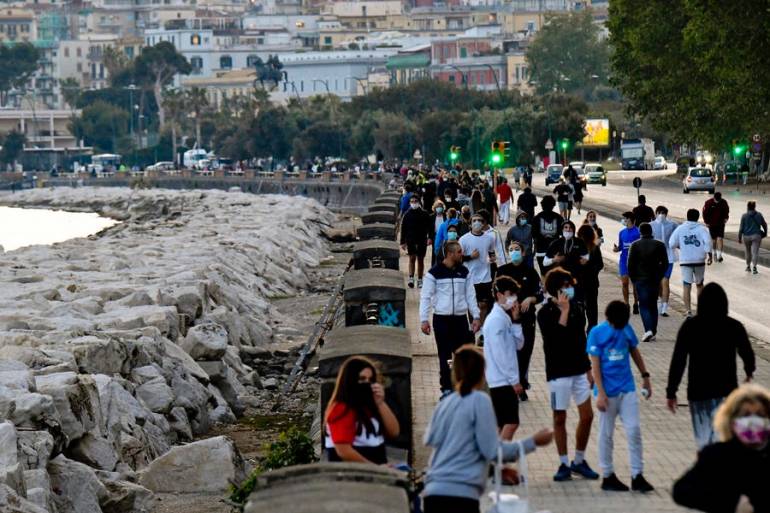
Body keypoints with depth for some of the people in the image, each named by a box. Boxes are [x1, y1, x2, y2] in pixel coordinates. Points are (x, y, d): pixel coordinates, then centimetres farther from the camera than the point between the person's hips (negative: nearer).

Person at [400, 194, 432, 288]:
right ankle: (411, 279, -16)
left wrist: (429, 237, -13)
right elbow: (403, 229, 6)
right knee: (412, 258, -12)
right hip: (410, 240, -1)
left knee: (420, 259, 7)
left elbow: (429, 227, 3)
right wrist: (403, 242, 2)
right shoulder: (407, 215, 3)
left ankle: (420, 280, 14)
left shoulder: (424, 214, 2)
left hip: (422, 240, 1)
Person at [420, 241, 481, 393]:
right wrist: (423, 319, -9)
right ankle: (446, 388, 12)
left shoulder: (464, 271, 7)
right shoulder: (435, 272, -5)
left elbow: (470, 295, 11)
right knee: (445, 356, 4)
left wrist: (476, 316, 4)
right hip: (441, 319, -3)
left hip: (461, 318, 3)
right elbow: (426, 297, -4)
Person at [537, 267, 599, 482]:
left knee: (587, 415, 4)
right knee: (560, 418, 4)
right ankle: (564, 464, 13)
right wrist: (564, 311, -23)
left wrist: (588, 369, 14)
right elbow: (554, 339, -24)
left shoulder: (577, 308, 6)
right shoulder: (545, 313, -10)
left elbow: (581, 340, 14)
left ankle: (579, 460, 18)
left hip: (579, 370, 5)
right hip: (558, 372, -5)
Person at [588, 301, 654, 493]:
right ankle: (607, 476, 17)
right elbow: (595, 365, -11)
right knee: (606, 434, 7)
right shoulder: (597, 333, -10)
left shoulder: (627, 329, 2)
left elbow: (635, 352, 15)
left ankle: (637, 476, 4)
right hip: (608, 392, -3)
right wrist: (600, 393, -15)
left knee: (634, 430, -1)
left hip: (627, 389, 4)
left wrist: (645, 377, 17)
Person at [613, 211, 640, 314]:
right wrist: (617, 249, -4)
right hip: (624, 260, 4)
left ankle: (636, 304, 13)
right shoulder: (622, 232, 10)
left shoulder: (638, 232, -6)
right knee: (624, 283, 2)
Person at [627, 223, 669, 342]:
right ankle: (653, 332, 13)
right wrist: (659, 276, 11)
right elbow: (665, 263, 2)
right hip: (655, 280, 2)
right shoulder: (659, 245, 2)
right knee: (653, 305, 13)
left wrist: (633, 278, 6)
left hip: (640, 280, -2)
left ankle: (648, 330, -22)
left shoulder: (635, 245, -3)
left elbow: (630, 264, -5)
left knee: (644, 305, -2)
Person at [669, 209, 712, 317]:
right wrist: (709, 254, -11)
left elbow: (672, 244, -1)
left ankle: (689, 311, -14)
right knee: (699, 284, 19)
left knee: (686, 286, -2)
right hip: (699, 261, 1)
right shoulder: (701, 229, 0)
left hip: (685, 261, -1)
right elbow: (708, 241, -16)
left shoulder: (680, 229, 2)